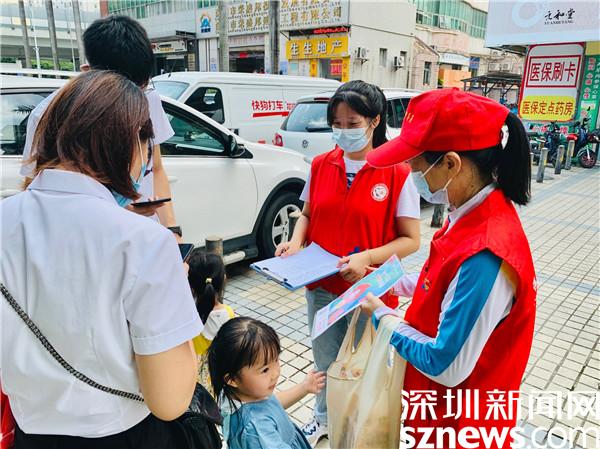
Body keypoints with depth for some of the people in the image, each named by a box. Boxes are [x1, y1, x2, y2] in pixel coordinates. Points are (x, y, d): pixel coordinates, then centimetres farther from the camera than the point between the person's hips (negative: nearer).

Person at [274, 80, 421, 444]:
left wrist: (368, 258, -25)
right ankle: (325, 418, 50)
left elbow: (410, 239, -10)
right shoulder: (321, 165, 0)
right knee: (326, 361, 22)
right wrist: (296, 243, -9)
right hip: (321, 287, 4)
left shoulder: (397, 172, -12)